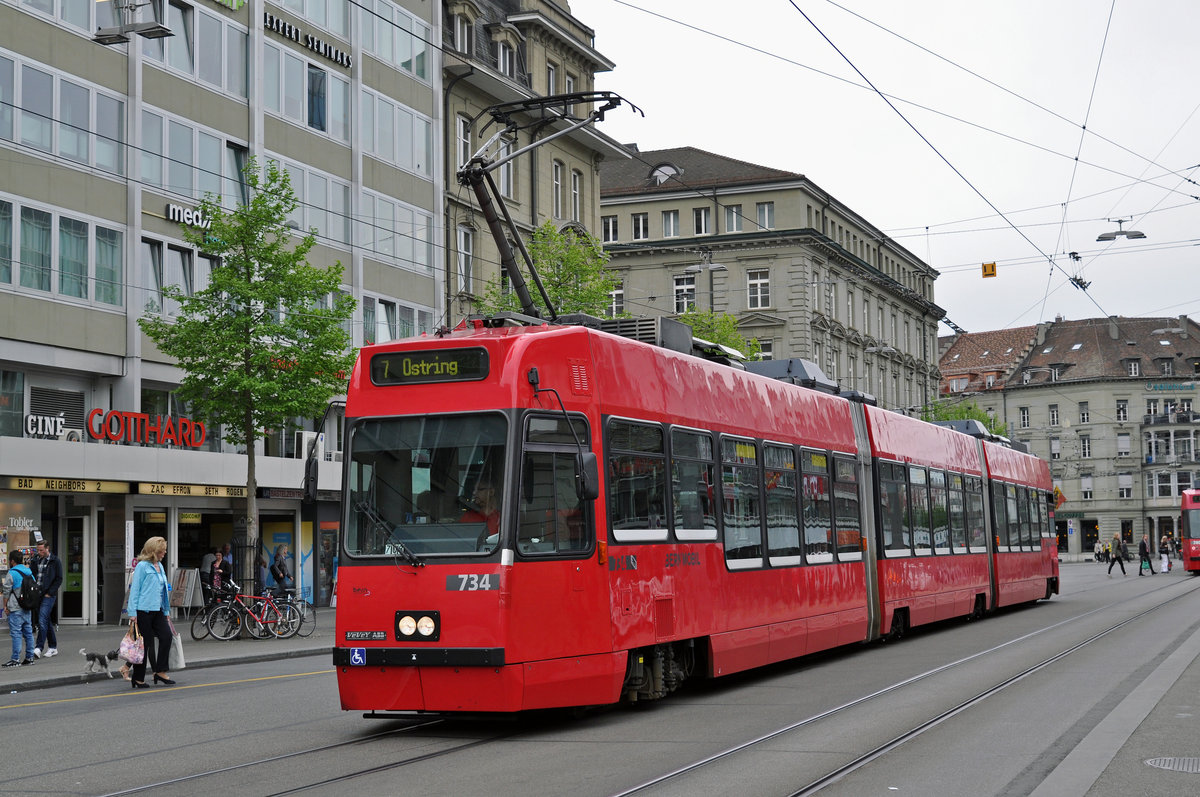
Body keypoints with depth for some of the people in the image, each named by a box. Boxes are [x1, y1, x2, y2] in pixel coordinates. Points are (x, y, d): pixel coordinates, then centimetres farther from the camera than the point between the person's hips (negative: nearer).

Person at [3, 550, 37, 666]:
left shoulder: (12, 573, -11)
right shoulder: (29, 572, 11)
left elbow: (6, 591, -9)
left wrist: (5, 605, 0)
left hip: (16, 609, -7)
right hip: (27, 608, 7)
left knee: (16, 633, -7)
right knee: (28, 632, 11)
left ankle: (15, 659, -9)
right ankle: (29, 657, 14)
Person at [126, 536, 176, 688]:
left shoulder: (160, 566, 15)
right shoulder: (142, 566, -8)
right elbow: (135, 589, -9)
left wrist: (166, 610, 18)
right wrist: (133, 612, -13)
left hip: (157, 610, 7)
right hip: (143, 611, -7)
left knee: (166, 635, -6)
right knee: (144, 643, -2)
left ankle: (160, 672, 3)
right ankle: (138, 679, 8)